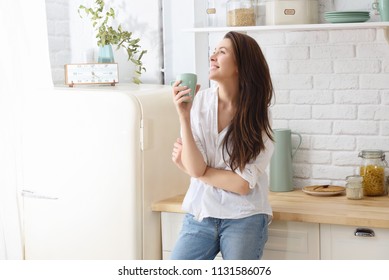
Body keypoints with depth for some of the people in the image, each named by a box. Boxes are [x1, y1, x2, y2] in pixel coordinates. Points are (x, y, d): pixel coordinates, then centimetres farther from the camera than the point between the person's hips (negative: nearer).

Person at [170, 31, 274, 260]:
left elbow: (242, 184, -12)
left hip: (244, 219, -1)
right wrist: (184, 117, -20)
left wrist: (190, 166, -9)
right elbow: (196, 169, -11)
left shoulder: (258, 115, -7)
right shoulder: (199, 102, -5)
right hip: (200, 215, 2)